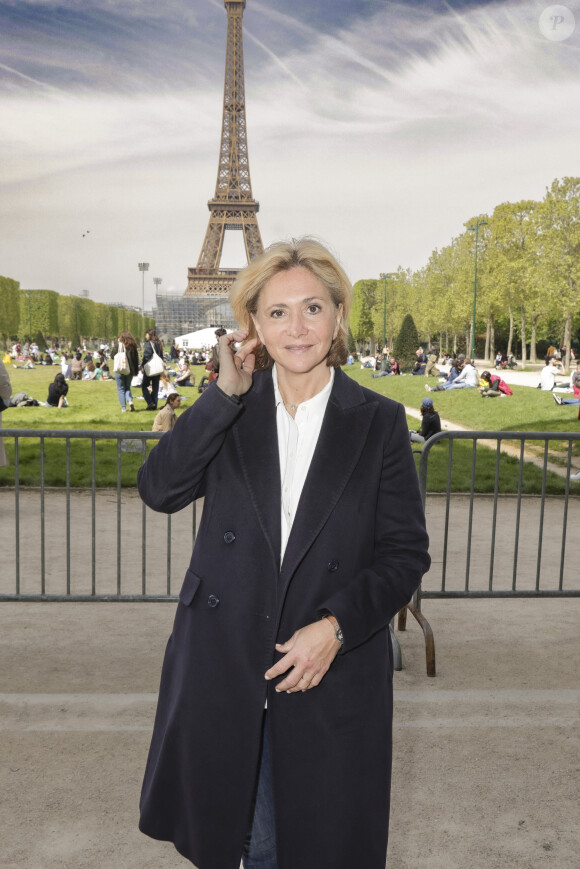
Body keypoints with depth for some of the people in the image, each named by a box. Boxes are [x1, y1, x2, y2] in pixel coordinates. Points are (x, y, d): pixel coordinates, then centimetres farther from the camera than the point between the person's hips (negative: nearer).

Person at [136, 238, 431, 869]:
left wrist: (336, 626, -16)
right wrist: (225, 394, -18)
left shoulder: (380, 421, -4)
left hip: (331, 673, -1)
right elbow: (158, 490, -13)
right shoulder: (229, 411, 1)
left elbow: (406, 551, -4)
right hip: (224, 664, 1)